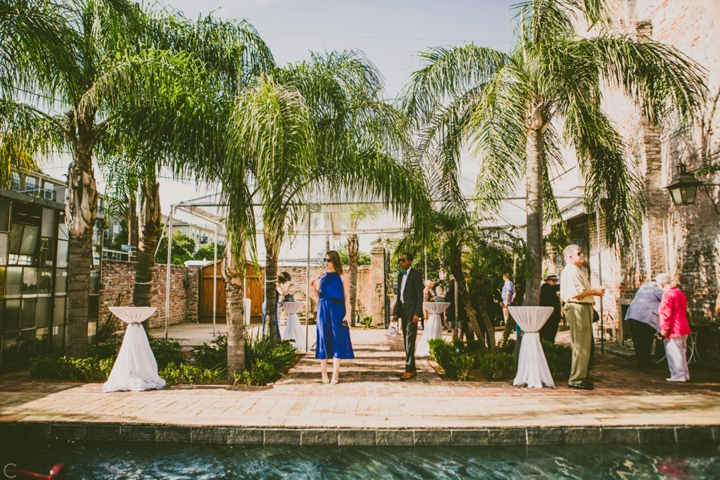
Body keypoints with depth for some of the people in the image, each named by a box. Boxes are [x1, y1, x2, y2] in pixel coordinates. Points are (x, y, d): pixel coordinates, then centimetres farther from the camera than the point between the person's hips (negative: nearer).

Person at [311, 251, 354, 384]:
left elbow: (346, 296, -3)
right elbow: (319, 296, 12)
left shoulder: (341, 277, 1)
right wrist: (314, 288, -6)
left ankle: (335, 374, 5)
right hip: (323, 310, 3)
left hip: (337, 310, -3)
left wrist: (347, 314, -10)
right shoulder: (321, 277, 11)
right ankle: (324, 373, 14)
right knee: (323, 339, 4)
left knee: (337, 340, -1)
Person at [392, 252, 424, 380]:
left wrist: (417, 313, -18)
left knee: (410, 341, -8)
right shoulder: (401, 275, 15)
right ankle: (412, 368, 16)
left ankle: (409, 370, -5)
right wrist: (396, 312, 12)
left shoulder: (416, 274, -8)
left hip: (412, 312, -7)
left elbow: (419, 295, -12)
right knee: (407, 341, 9)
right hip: (403, 312, 8)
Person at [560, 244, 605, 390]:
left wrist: (594, 291, 13)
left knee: (585, 345, 15)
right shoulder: (570, 271, -13)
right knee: (581, 346, -9)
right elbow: (577, 292, -22)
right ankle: (576, 379, -5)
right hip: (577, 308, -11)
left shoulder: (577, 271, 23)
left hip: (583, 309, 11)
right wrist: (594, 291, -9)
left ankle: (579, 377, 22)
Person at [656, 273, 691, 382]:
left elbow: (666, 314, -21)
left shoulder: (668, 294, -18)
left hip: (674, 330, -10)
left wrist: (664, 328, -15)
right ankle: (685, 374, 25)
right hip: (683, 328, 10)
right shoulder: (680, 292, 12)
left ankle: (678, 375, 3)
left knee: (674, 353, -1)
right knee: (681, 352, 17)